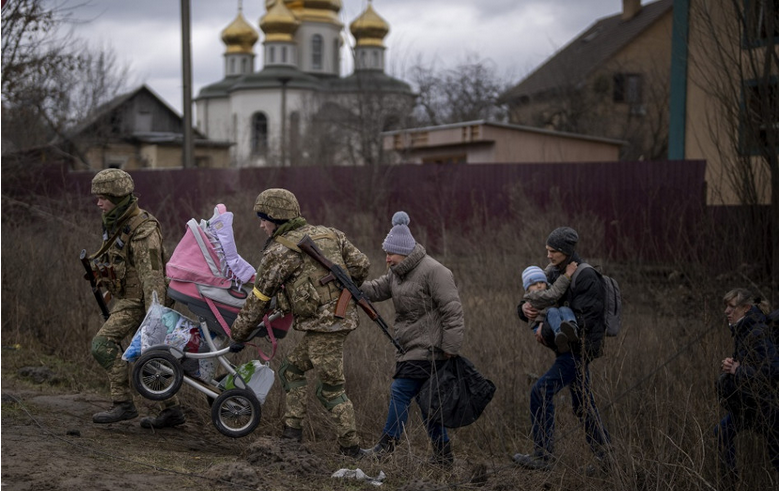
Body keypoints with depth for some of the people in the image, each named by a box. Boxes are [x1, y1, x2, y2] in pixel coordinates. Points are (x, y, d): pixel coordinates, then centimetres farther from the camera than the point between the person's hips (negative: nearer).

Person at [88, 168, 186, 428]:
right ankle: (172, 410, 19)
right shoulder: (117, 224, 9)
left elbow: (152, 275, -25)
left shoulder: (143, 231, -21)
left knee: (103, 343, -18)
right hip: (127, 297, 10)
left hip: (139, 300, -10)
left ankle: (123, 404, -14)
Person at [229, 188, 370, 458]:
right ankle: (292, 432, 16)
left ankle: (351, 449, 3)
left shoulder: (278, 251, -6)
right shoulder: (328, 234, 13)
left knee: (331, 388, -1)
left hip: (323, 324, -8)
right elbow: (361, 264, 11)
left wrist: (238, 333, 13)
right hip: (343, 315, 8)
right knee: (291, 368, 18)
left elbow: (258, 300, 0)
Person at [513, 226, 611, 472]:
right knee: (582, 403, 14)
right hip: (568, 348, 9)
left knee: (541, 392, -15)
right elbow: (537, 300, 11)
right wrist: (525, 308, -14)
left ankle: (544, 455, -10)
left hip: (579, 348, -9)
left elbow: (584, 319, -22)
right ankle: (605, 456, 22)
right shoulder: (554, 275, 11)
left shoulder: (586, 277, -16)